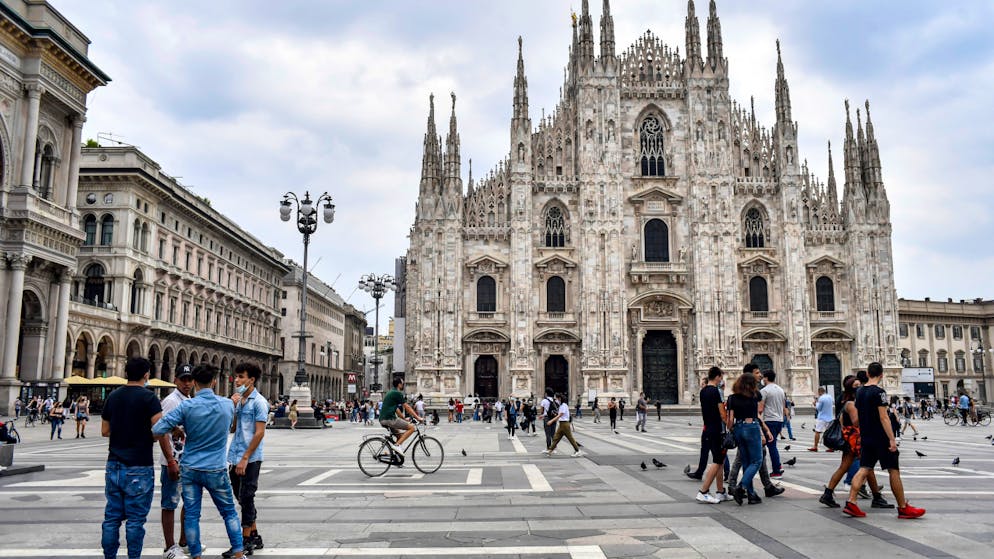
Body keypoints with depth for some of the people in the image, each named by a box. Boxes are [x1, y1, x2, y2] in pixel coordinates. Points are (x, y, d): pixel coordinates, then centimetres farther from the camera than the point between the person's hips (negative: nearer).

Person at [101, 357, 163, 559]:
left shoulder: (113, 396, 8)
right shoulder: (148, 397, -11)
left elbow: (105, 431, 13)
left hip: (114, 465, 6)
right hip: (139, 468, -6)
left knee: (112, 516, 11)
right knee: (135, 518, 1)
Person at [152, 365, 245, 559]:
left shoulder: (187, 406, -12)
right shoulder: (227, 404, -5)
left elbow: (156, 431, -13)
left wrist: (176, 430, 5)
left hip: (189, 469, 0)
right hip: (216, 470, 1)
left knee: (191, 515, 9)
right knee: (229, 512, 13)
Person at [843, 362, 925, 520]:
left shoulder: (859, 392, 10)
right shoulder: (879, 392, -13)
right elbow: (883, 418, -19)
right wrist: (892, 439, -19)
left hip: (865, 438, 7)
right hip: (881, 439, -7)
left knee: (864, 469, 5)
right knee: (894, 471, 3)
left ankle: (851, 503, -5)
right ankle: (903, 508, 10)